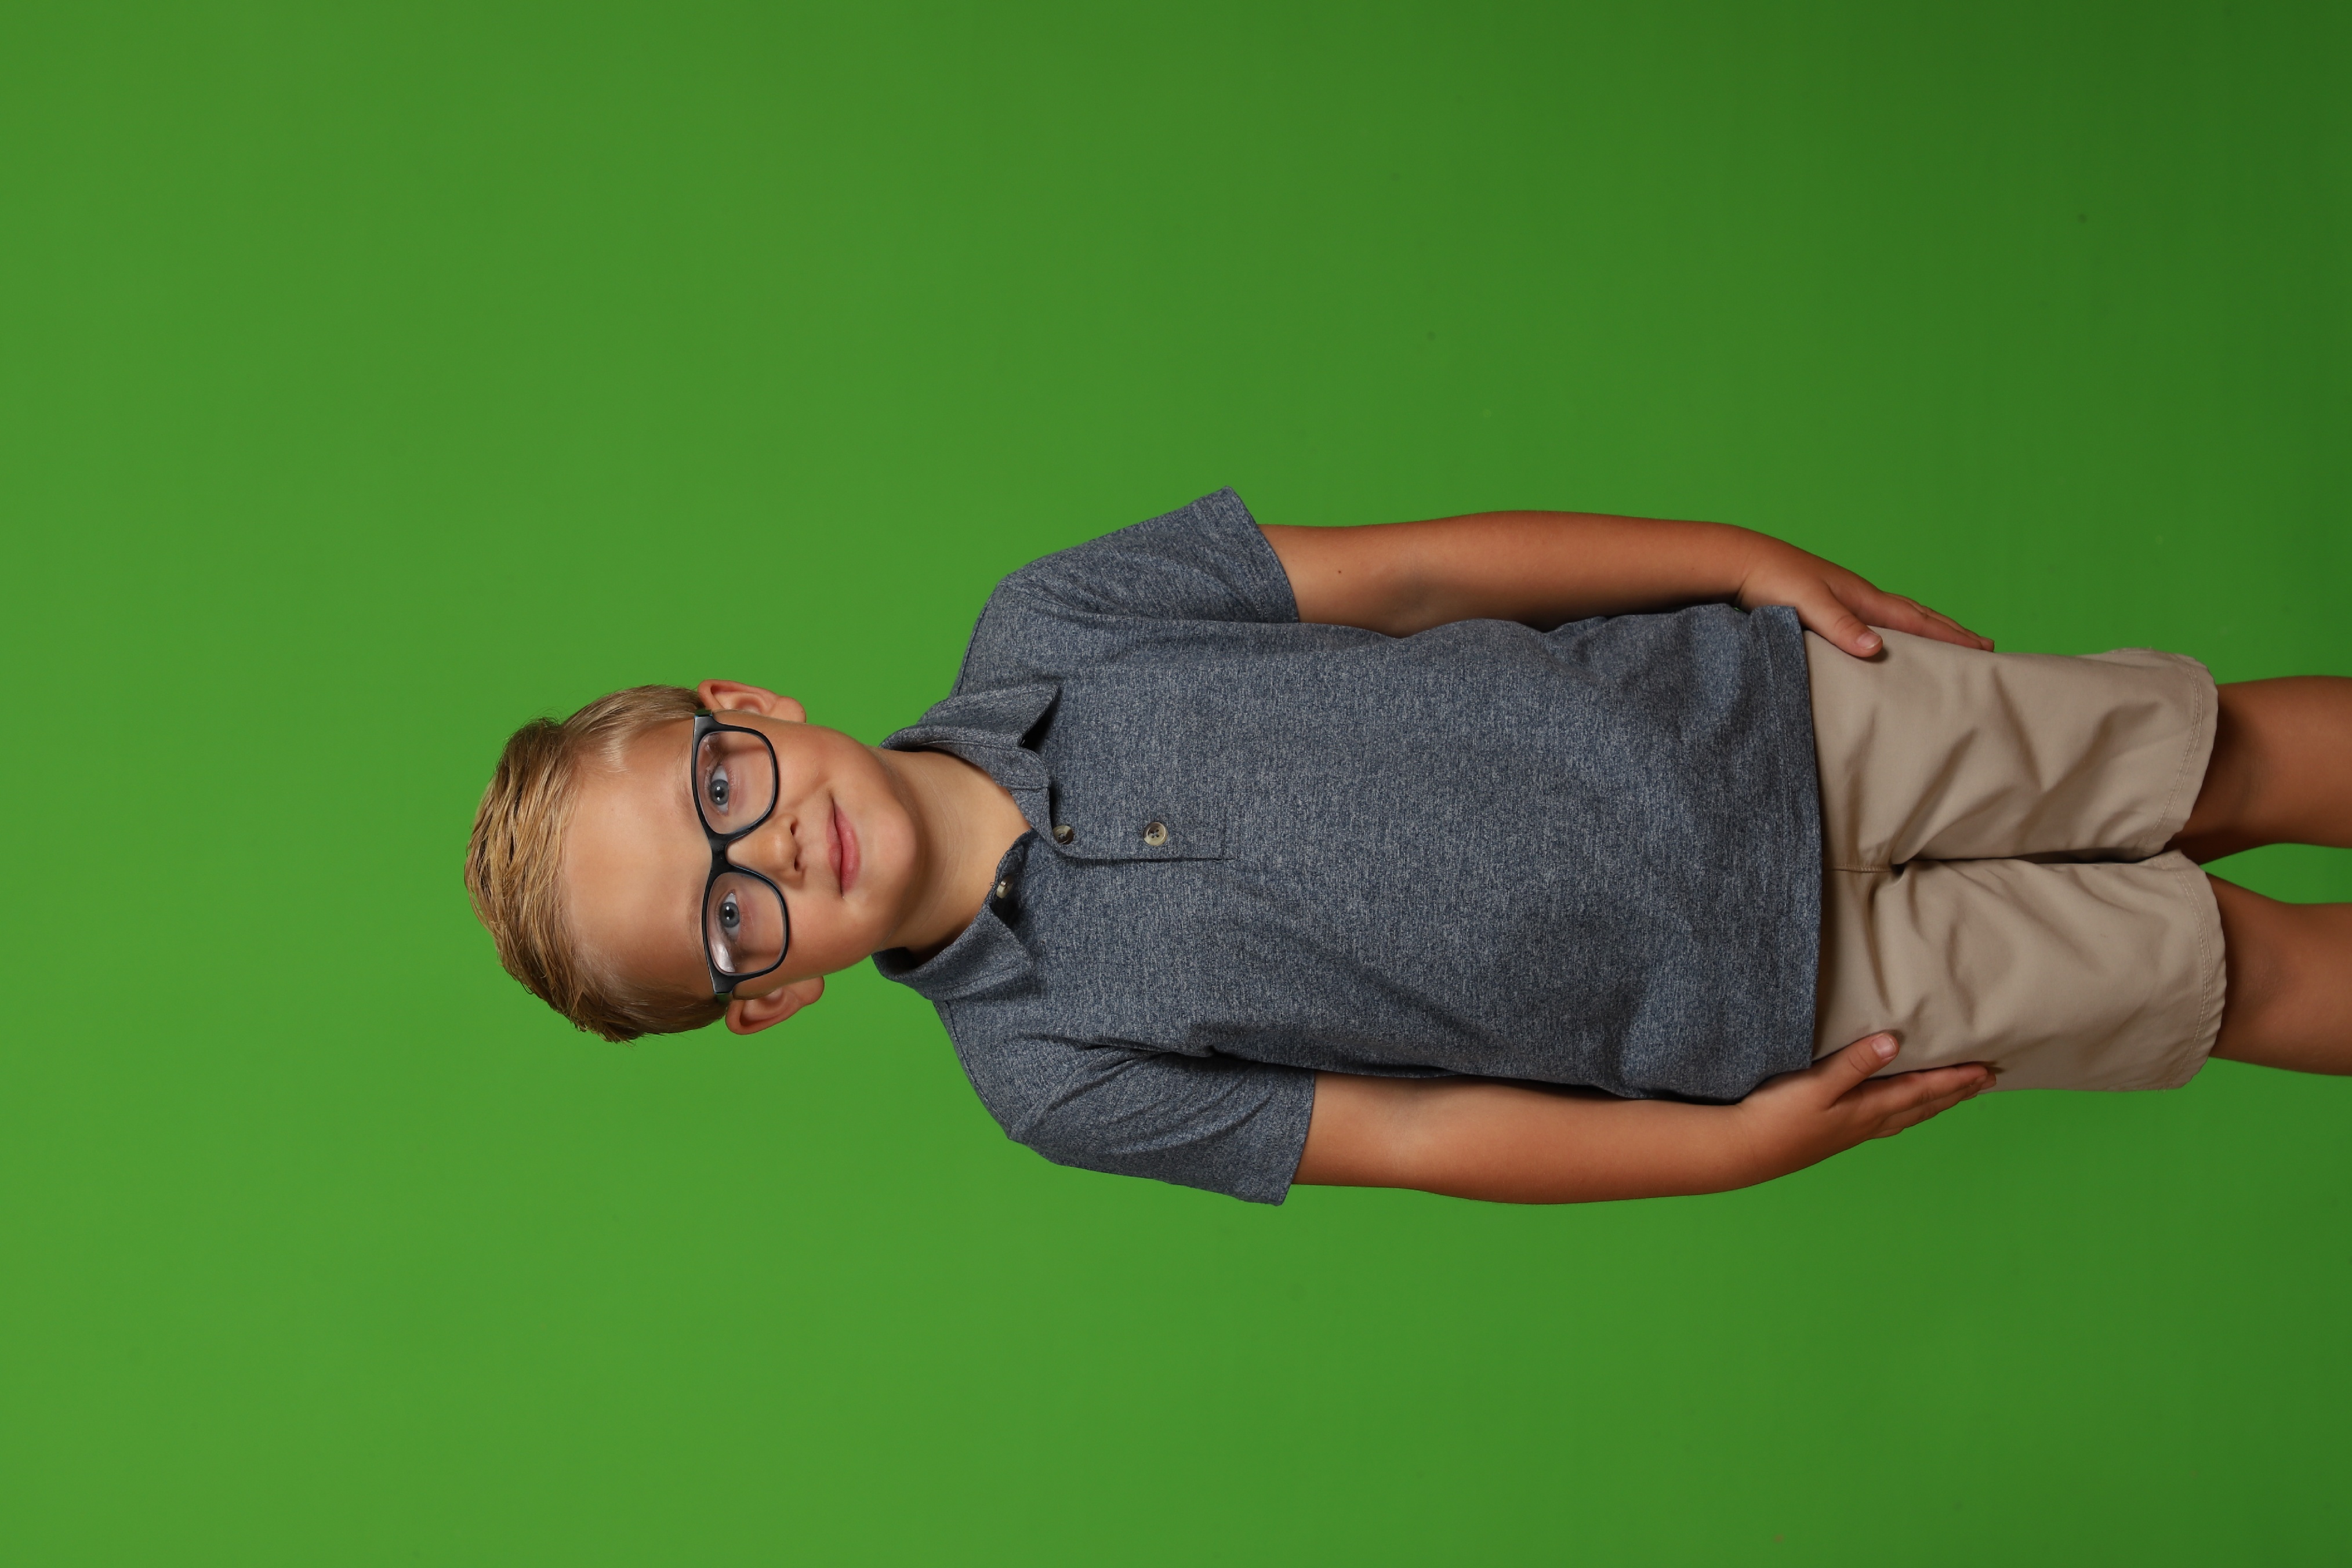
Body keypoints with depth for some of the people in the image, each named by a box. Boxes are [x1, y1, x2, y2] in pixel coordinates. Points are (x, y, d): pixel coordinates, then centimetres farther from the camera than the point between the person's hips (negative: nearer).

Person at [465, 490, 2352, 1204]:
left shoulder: (1043, 628, -9)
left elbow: (1405, 573, -3)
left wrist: (1752, 559, -3)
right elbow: (1427, 1135, -9)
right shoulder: (1051, 1067, -14)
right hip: (1758, 993, -2)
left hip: (1741, 696, 3)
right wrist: (1741, 1144, -12)